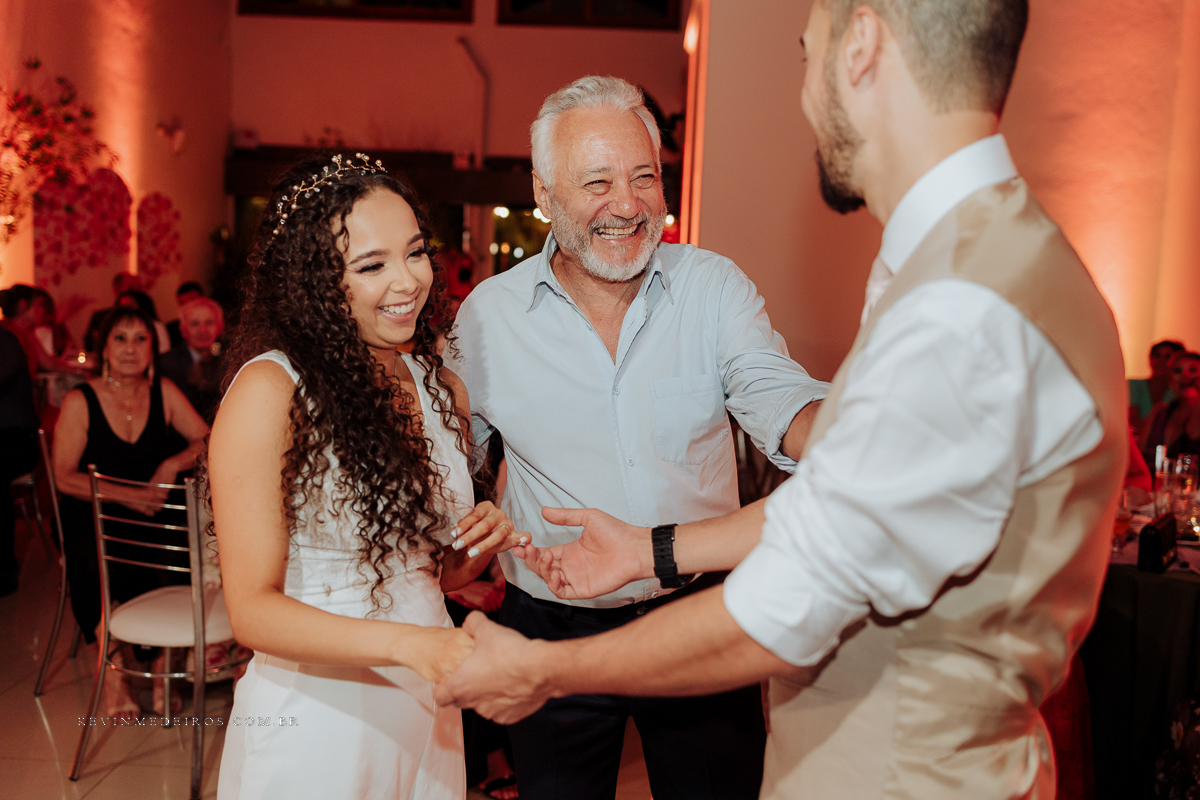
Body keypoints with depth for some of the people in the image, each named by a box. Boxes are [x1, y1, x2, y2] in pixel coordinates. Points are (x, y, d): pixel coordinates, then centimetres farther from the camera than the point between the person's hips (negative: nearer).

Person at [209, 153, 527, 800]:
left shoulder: (443, 390, 2)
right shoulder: (269, 390, -17)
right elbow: (251, 609, -18)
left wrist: (485, 541, -10)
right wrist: (412, 645, -30)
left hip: (425, 716, 6)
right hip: (315, 721, -5)